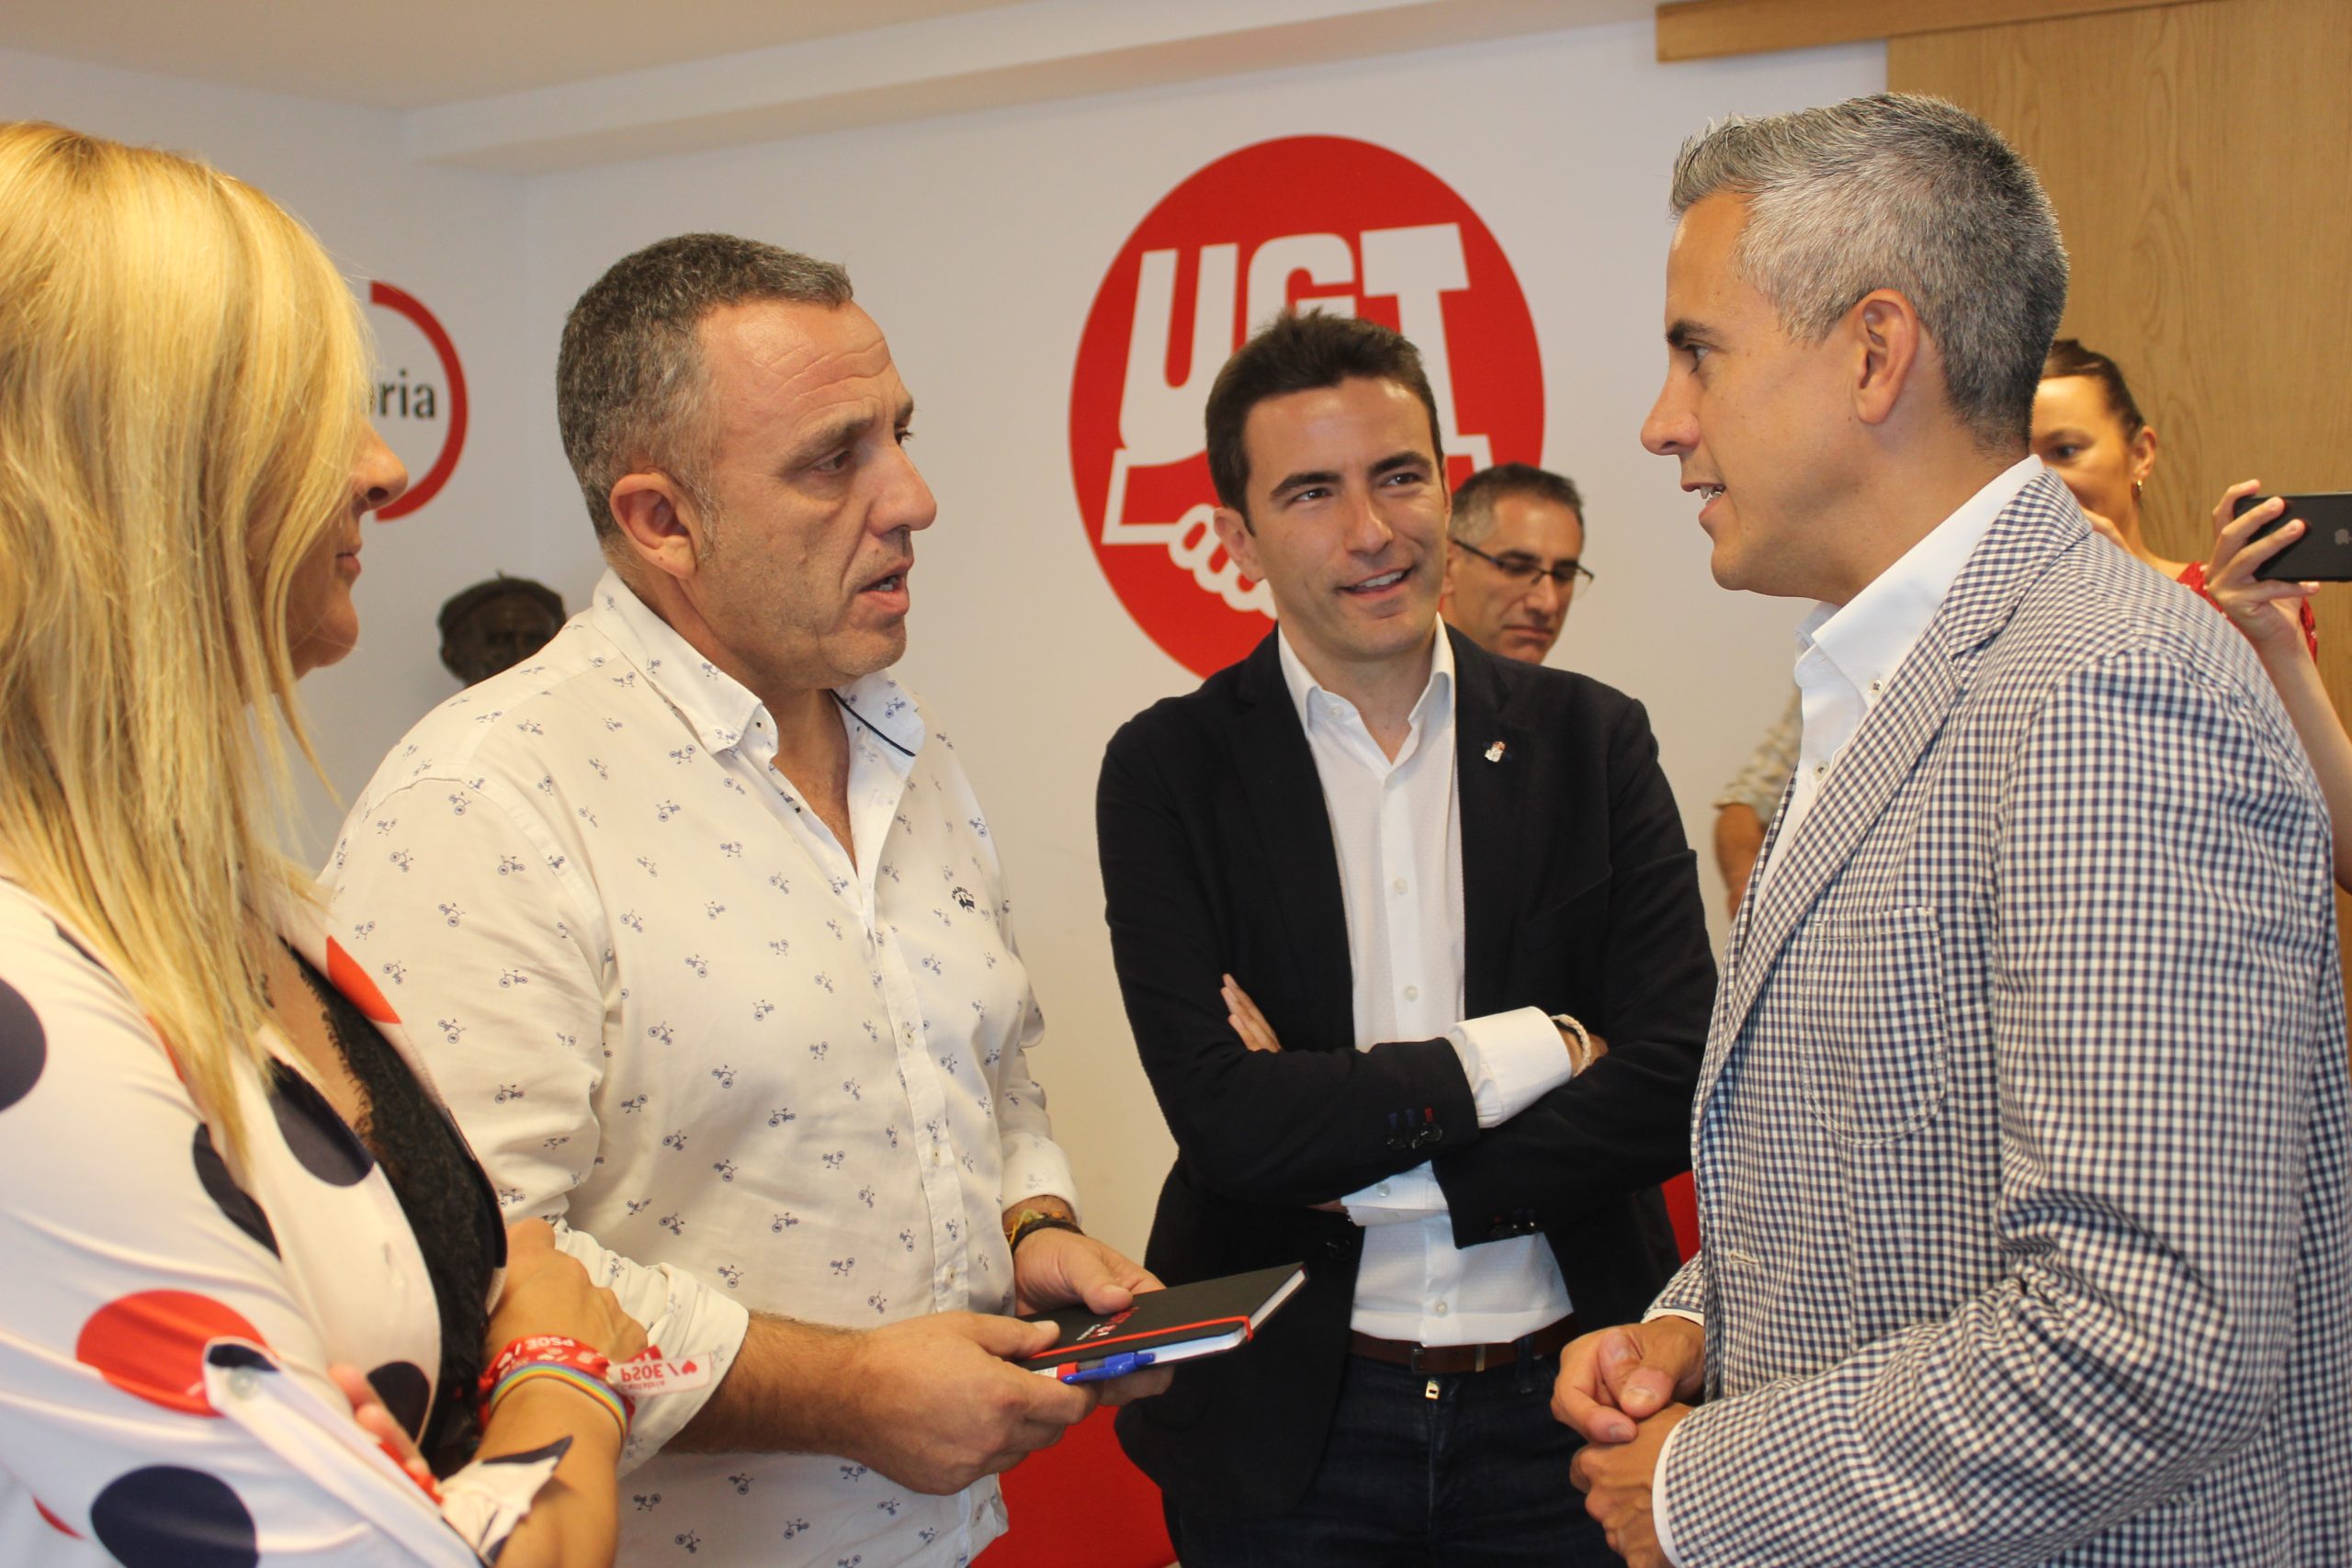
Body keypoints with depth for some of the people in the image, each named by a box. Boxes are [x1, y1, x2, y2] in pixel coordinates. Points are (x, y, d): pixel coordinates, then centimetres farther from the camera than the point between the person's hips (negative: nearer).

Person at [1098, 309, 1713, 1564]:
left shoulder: (1591, 741, -2)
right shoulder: (1166, 771, -6)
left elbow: (1673, 1089, -10)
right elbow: (1224, 1121, -16)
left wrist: (1349, 1157, -14)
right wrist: (1534, 1047, -14)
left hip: (1562, 1406, 1)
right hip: (1286, 1424, -1)